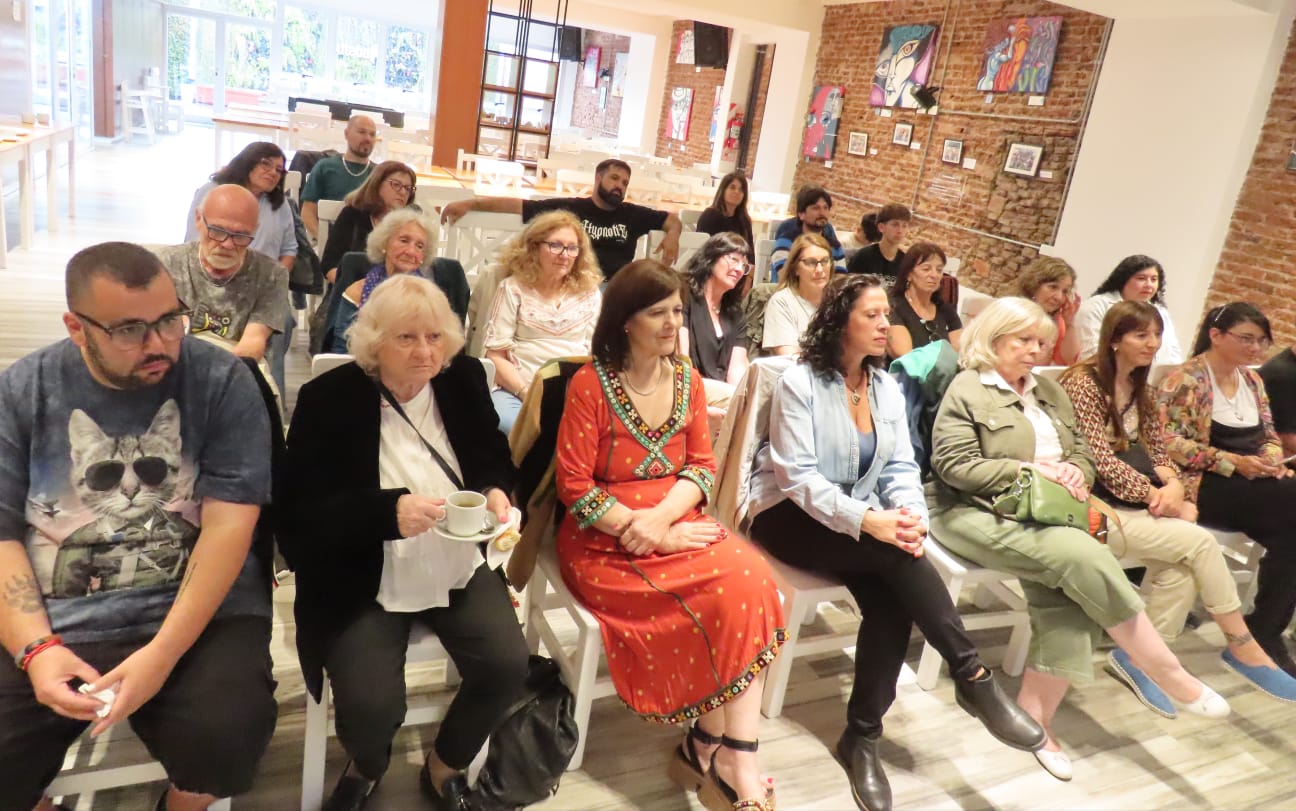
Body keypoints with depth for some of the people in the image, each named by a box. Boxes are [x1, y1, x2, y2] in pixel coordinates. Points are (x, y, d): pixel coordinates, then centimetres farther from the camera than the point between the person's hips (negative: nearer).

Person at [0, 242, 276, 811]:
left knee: (226, 736, -27)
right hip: (52, 626, 2)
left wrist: (163, 653, -20)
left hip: (197, 615, -2)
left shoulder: (222, 381, -6)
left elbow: (229, 523, -11)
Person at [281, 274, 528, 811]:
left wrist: (496, 493, -11)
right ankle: (366, 767, 22)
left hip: (460, 568, 3)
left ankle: (444, 766, 18)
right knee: (369, 703, -20)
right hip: (365, 582, -3)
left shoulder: (464, 378, 1)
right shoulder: (328, 398, -10)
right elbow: (300, 512, -13)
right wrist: (389, 511, -28)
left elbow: (496, 459, 13)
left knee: (508, 665, -16)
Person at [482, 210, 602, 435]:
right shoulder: (513, 288, 6)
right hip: (517, 390, -1)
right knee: (502, 420, -36)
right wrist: (527, 394, -11)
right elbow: (495, 355, 3)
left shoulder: (590, 292, 14)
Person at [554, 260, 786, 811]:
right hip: (604, 538, -5)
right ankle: (718, 749, -3)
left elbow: (702, 466, 5)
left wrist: (661, 520, -14)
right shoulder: (589, 383, -9)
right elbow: (573, 484, -12)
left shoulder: (687, 380, 7)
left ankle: (736, 756, -18)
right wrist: (638, 530, -18)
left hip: (676, 524, 5)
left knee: (749, 575, -24)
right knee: (725, 588, -24)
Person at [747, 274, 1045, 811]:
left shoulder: (887, 388, 8)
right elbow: (798, 477, -19)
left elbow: (900, 467, 2)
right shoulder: (799, 383, -11)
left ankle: (862, 737, -13)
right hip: (790, 517, -5)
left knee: (891, 600, -24)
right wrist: (866, 519, -32)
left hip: (861, 520, 5)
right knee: (895, 555, -30)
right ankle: (972, 678, -20)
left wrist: (910, 515, -21)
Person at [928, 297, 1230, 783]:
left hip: (1044, 513, 7)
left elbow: (1082, 451, 21)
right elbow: (953, 466, -13)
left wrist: (1074, 472, -4)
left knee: (1066, 589, -24)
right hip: (978, 512, -7)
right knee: (1083, 556, -27)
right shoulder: (967, 391, -4)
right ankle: (1171, 677, -14)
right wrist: (1029, 470, -15)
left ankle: (1035, 715, -17)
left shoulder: (1049, 391, 19)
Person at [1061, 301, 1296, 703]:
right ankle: (1243, 647, -5)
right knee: (1199, 541, -21)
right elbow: (1100, 459, -16)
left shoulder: (1139, 389, 18)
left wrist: (1173, 485, -10)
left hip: (1131, 501, 7)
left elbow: (1157, 452, 12)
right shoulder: (1083, 382, -8)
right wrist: (1155, 495, -18)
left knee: (1181, 567, -22)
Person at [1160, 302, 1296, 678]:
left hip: (1256, 482, 7)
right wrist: (1233, 462, -17)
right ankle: (1265, 631, -16)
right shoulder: (1185, 379, -6)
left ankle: (1266, 629, -11)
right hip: (1207, 484, -7)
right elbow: (1170, 442, -14)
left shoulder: (1252, 380, 18)